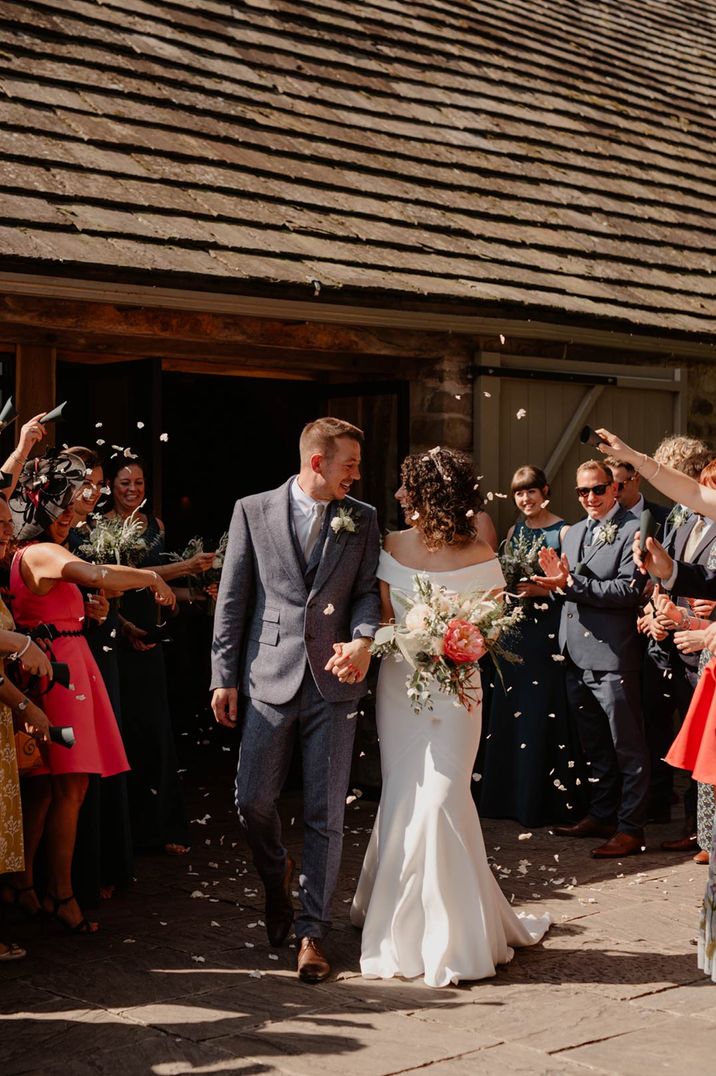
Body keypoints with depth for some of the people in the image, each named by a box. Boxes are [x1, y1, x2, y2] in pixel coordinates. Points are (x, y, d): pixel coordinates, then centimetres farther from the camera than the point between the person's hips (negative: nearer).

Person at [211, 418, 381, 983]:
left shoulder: (362, 519, 8)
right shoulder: (253, 511, 3)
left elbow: (368, 591, 5)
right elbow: (233, 598, 3)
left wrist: (364, 639, -17)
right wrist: (224, 677, 0)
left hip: (334, 682, 1)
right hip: (271, 678, -1)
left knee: (326, 813, 1)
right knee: (253, 800, 1)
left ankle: (313, 930, 12)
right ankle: (277, 874, 34)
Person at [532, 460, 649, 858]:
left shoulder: (633, 530, -9)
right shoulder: (574, 532, 17)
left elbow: (630, 590, -19)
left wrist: (572, 583, -21)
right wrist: (557, 578, -3)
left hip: (613, 657, -8)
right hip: (577, 656, 8)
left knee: (627, 748, 0)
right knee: (595, 747, 18)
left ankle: (631, 828, 6)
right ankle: (601, 816, 29)